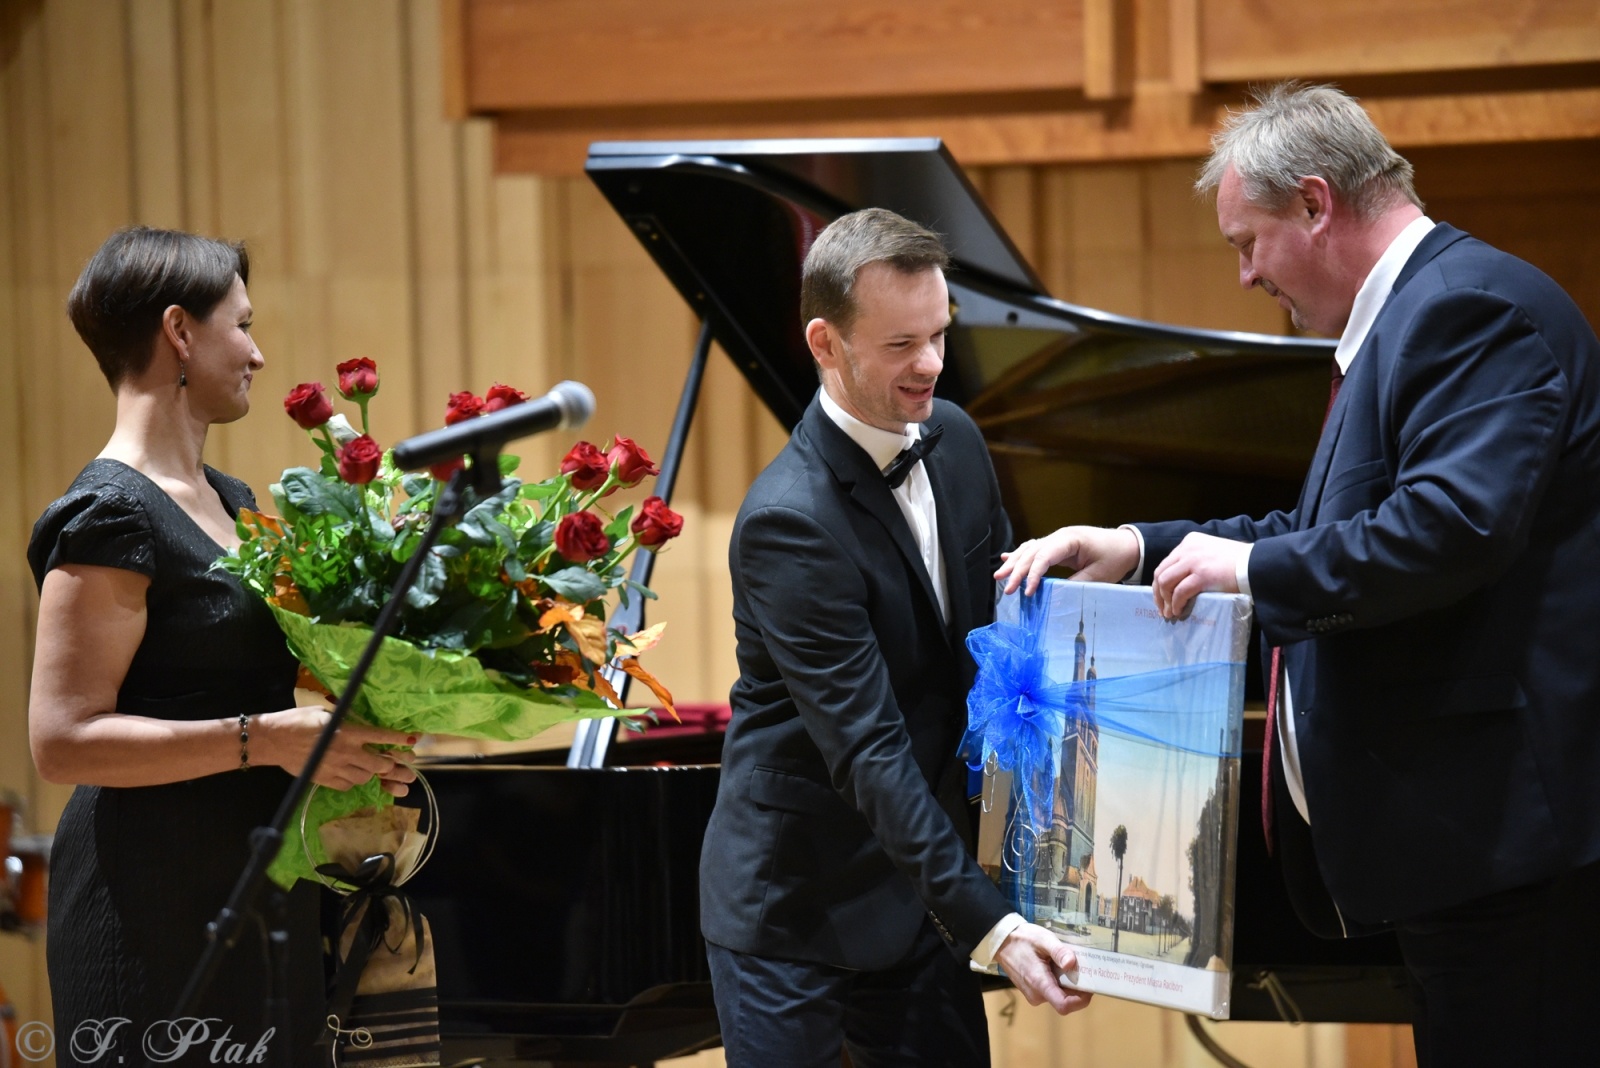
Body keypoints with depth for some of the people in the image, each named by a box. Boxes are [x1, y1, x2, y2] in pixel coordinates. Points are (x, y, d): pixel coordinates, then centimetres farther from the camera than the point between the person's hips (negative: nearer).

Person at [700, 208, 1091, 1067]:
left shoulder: (952, 440, 2)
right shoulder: (789, 522, -24)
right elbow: (867, 750, -28)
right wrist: (988, 925, -32)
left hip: (912, 885, 7)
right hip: (799, 903, -7)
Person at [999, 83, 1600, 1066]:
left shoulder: (1474, 308, -14)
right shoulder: (1407, 315, 21)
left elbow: (1453, 527, -28)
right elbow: (1331, 535, 24)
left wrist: (1253, 567, -18)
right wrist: (1139, 547, 15)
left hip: (1503, 831, -11)